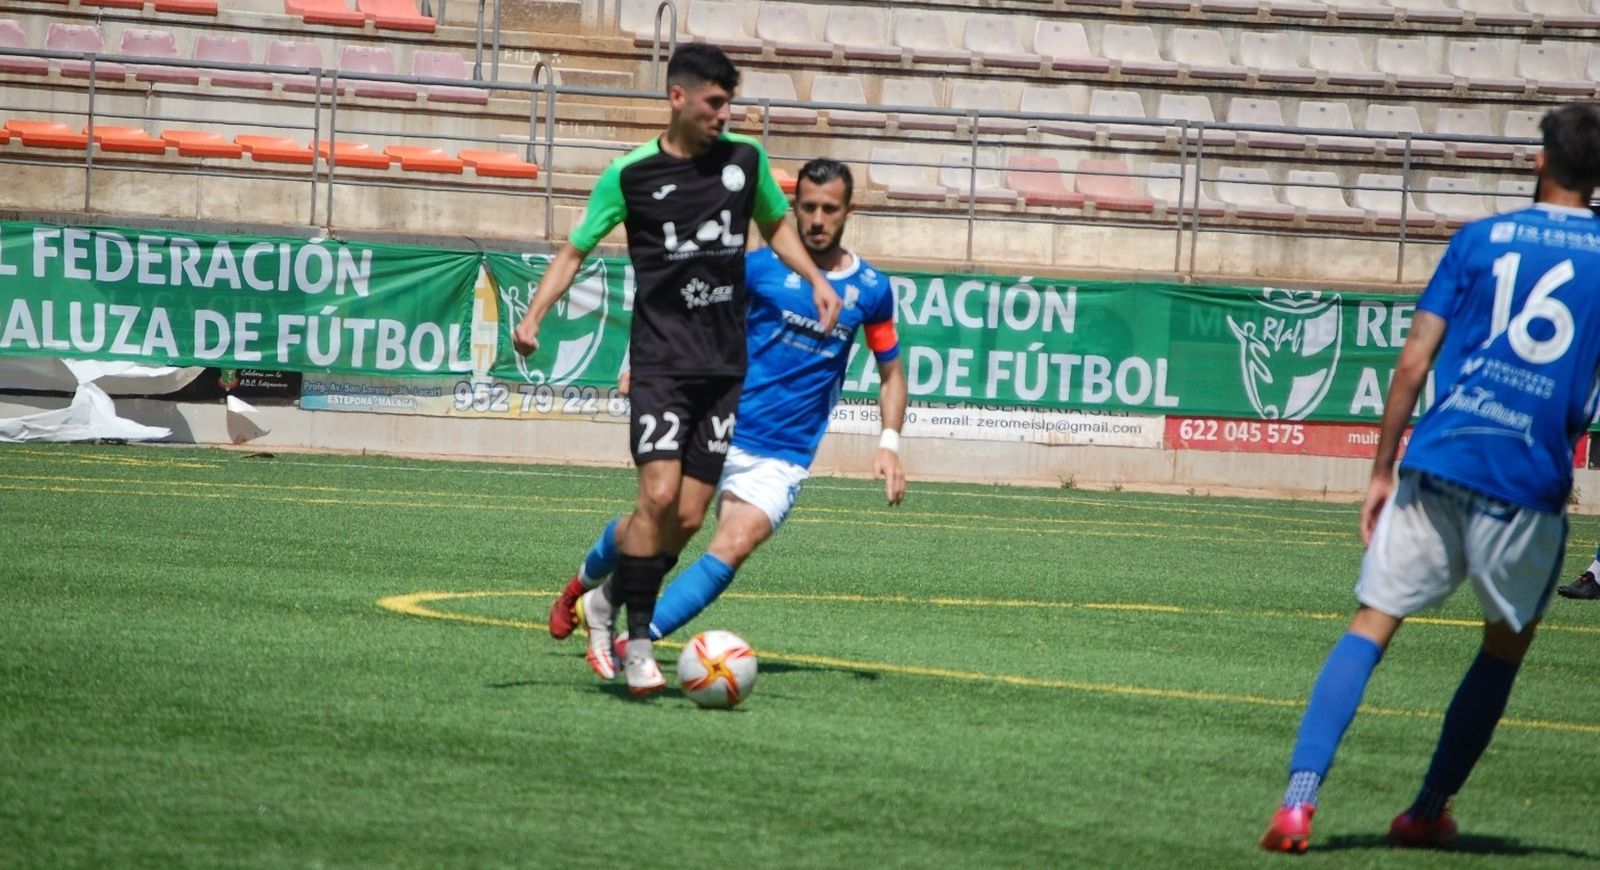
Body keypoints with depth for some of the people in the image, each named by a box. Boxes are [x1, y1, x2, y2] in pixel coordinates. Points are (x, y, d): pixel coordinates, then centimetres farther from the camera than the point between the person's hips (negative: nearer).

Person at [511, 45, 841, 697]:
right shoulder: (630, 173, -4)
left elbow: (776, 224, 24)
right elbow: (575, 250, 2)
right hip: (662, 357, -4)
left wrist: (816, 280, 9)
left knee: (690, 514, 2)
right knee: (659, 495, -18)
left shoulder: (745, 157, 6)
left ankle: (611, 601, 23)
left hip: (725, 365, 4)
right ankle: (637, 640, -9)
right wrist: (533, 316, -12)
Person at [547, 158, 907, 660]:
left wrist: (889, 444, 1)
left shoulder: (871, 290, 3)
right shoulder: (761, 266, -1)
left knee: (733, 548, -22)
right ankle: (586, 582, 35)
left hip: (782, 458, 0)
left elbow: (891, 374, 14)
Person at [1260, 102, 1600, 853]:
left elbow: (1414, 361, 5)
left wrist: (1382, 471, 10)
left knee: (1369, 627, 2)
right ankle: (1427, 813, 21)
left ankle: (1300, 797, -15)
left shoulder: (1481, 239, 9)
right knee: (1506, 646, 20)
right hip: (1530, 480, -1)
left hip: (1437, 461, 1)